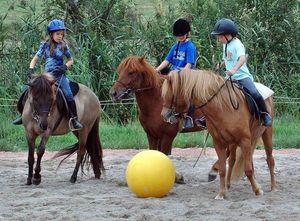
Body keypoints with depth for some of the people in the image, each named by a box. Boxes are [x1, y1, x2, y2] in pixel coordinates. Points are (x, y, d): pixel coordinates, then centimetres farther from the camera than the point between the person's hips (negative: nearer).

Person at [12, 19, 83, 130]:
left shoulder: (63, 46, 3)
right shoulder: (45, 45, 4)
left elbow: (70, 60, 13)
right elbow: (35, 59, 9)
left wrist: (65, 67, -8)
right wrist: (31, 69, -9)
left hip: (59, 75, -2)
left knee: (68, 95, -23)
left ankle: (74, 119, -14)